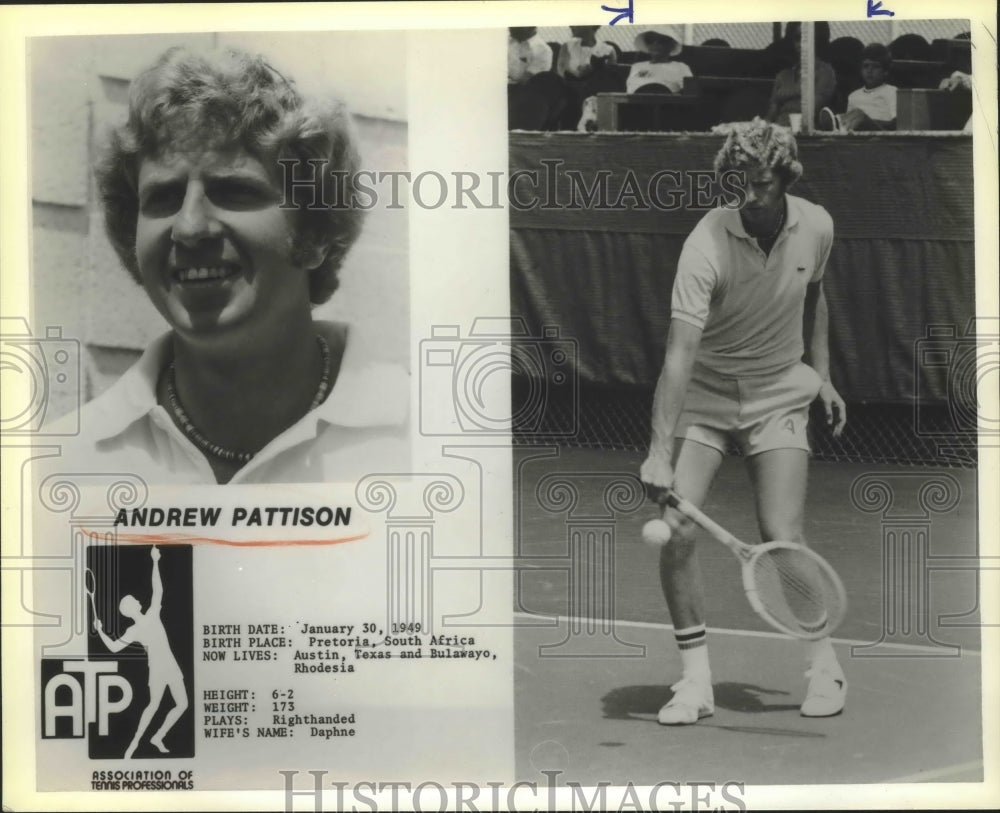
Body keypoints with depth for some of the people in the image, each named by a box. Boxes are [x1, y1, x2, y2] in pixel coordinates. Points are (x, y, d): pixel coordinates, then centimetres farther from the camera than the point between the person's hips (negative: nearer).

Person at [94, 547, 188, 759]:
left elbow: (158, 590, 4)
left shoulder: (152, 615, 7)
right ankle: (135, 741, -5)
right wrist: (100, 632, -16)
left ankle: (158, 737, 17)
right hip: (157, 668, -5)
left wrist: (155, 562, 0)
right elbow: (114, 647, -6)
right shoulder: (133, 631, -4)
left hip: (172, 667, 5)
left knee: (182, 704, 6)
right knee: (154, 704, -13)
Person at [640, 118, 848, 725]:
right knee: (676, 531, -13)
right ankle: (697, 681, 3)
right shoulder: (707, 246, -22)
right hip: (704, 394, -1)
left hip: (778, 392, 2)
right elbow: (680, 352, -29)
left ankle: (826, 666, 12)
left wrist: (822, 373, 12)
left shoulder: (816, 227, -8)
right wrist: (660, 452, -36)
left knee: (782, 539, -11)